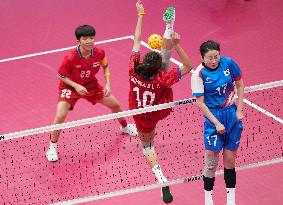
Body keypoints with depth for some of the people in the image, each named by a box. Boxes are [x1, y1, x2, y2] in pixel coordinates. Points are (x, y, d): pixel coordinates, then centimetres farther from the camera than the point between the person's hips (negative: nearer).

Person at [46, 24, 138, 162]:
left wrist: (107, 83, -9)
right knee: (60, 116, -23)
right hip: (70, 87, -4)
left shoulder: (99, 53, -21)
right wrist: (76, 86, -30)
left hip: (91, 85, 5)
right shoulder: (70, 58, -34)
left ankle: (124, 127, 48)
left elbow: (105, 66, 2)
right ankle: (52, 147, -1)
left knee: (115, 105, 14)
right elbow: (61, 76, -18)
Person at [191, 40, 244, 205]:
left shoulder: (228, 63, -6)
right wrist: (216, 123, -14)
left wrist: (239, 110, 1)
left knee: (230, 160, 7)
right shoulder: (199, 74, -14)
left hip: (232, 113, 3)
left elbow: (240, 85, 7)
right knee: (211, 158, -5)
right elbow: (200, 103, -10)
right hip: (213, 116, -3)